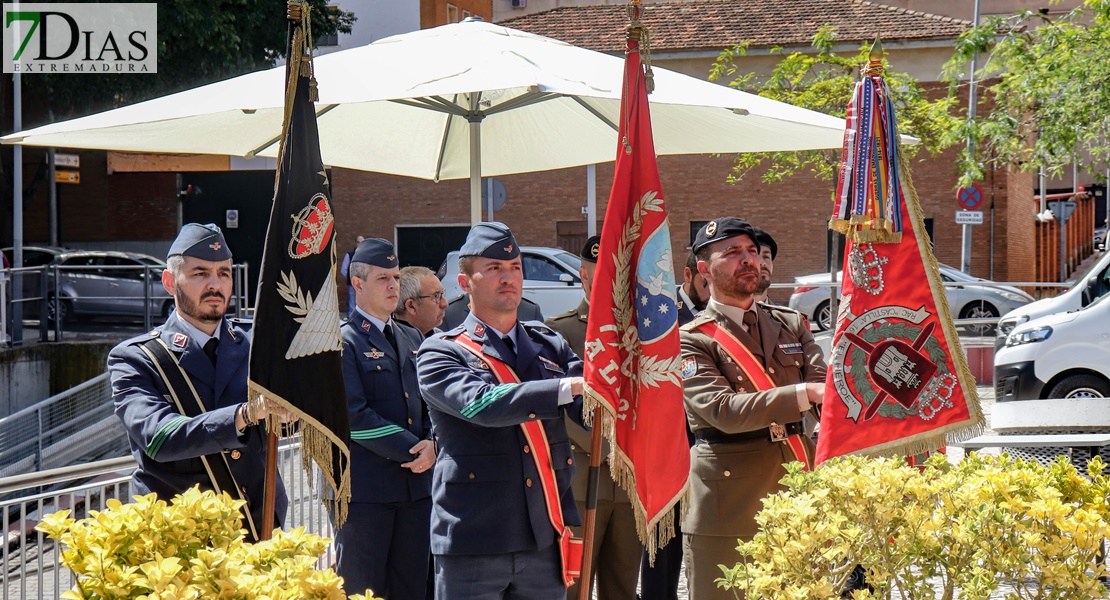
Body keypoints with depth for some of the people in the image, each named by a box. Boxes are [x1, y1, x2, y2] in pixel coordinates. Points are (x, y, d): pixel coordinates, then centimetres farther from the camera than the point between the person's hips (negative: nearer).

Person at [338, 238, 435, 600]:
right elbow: (355, 416, -13)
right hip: (364, 488, -7)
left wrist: (432, 445, -3)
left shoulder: (412, 339, 18)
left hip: (416, 486, 7)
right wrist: (412, 450, -13)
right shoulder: (342, 342, -5)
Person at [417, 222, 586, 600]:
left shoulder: (550, 346, 15)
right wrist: (572, 386, -27)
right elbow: (479, 404, -20)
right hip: (473, 543, -4)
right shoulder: (440, 353, -1)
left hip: (546, 540, 4)